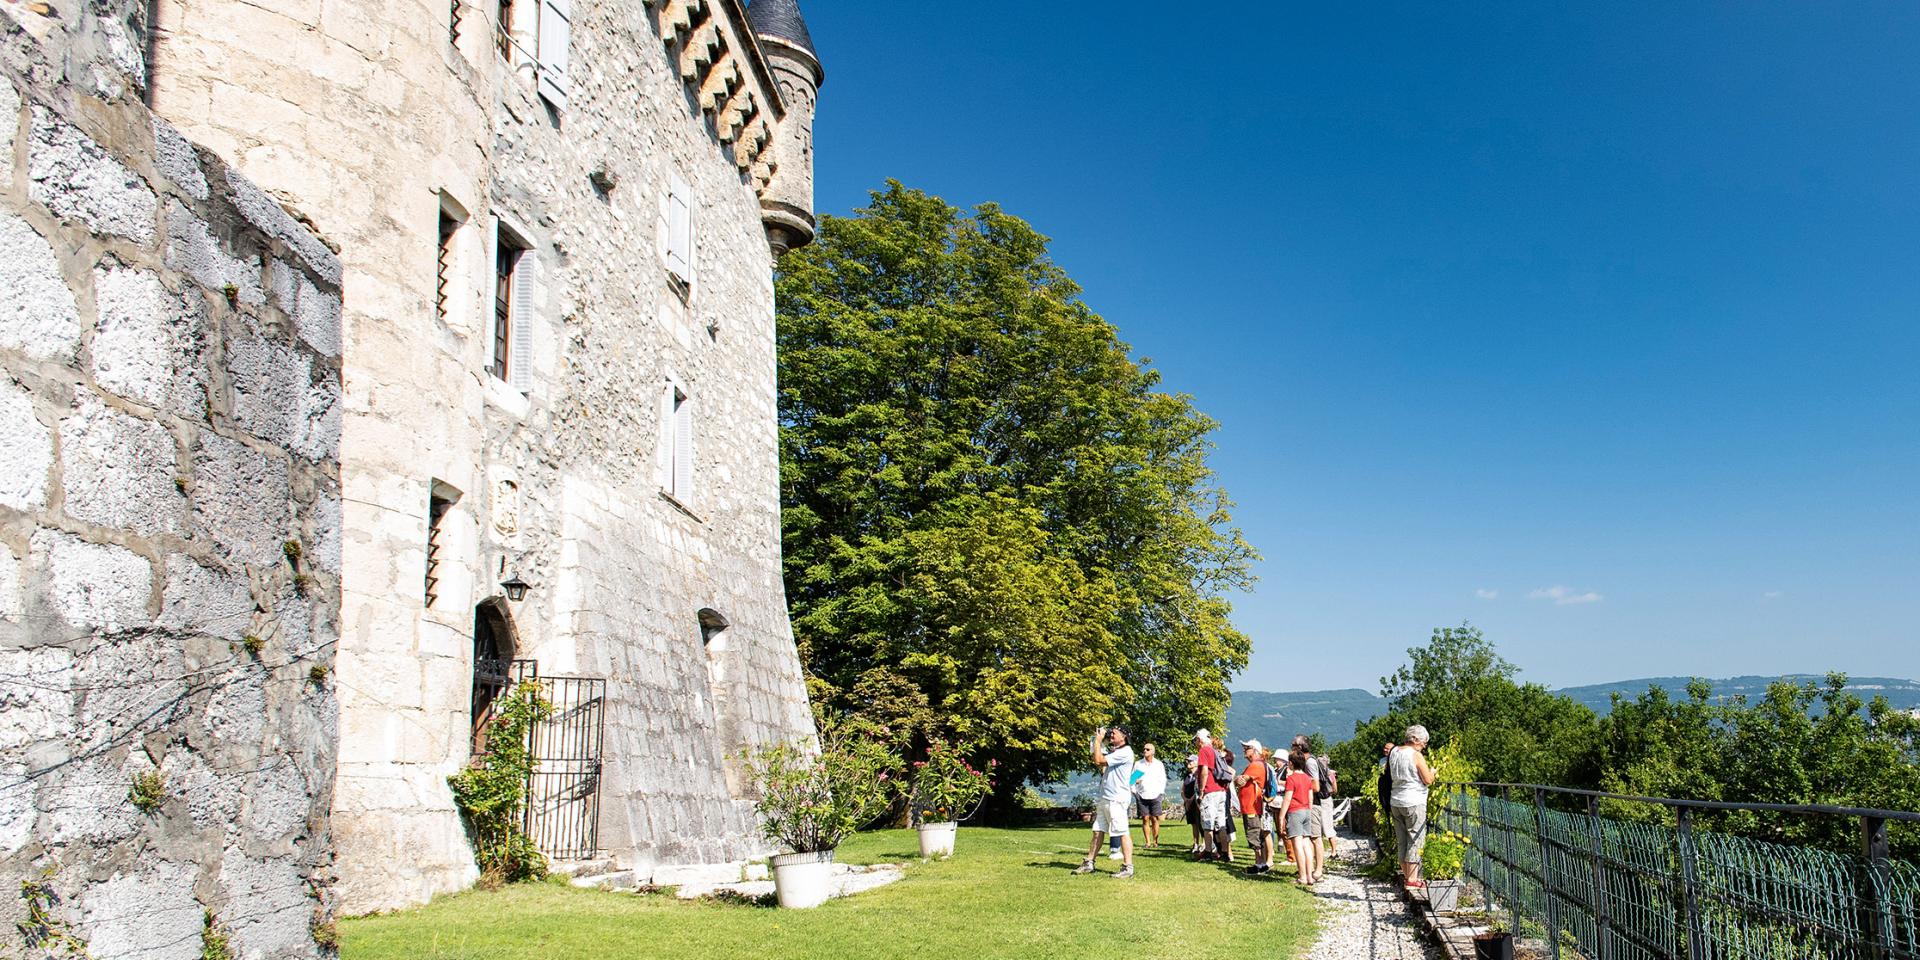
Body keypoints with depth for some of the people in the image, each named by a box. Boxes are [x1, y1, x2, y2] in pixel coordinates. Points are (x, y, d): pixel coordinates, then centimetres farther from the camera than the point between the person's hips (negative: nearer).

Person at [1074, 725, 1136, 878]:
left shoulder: (1125, 752, -13)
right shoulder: (1112, 751, 19)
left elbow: (1099, 761, -17)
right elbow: (1097, 762, 19)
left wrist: (1098, 740, -7)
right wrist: (1097, 742, 14)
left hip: (1117, 799, -10)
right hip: (1105, 798, 10)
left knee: (1123, 832, -8)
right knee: (1098, 831, 12)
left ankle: (1128, 867, -7)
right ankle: (1089, 864, 17)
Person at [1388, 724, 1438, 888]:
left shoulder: (1394, 752, 8)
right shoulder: (1416, 755, -13)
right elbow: (1428, 780, -12)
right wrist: (1432, 771, 7)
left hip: (1396, 801, 7)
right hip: (1414, 802, -7)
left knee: (1401, 840, 13)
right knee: (1415, 840, -2)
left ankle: (1406, 874, 20)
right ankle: (1412, 879, -2)